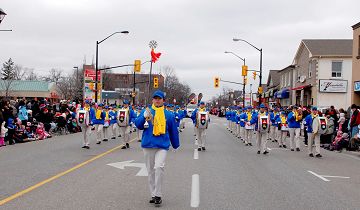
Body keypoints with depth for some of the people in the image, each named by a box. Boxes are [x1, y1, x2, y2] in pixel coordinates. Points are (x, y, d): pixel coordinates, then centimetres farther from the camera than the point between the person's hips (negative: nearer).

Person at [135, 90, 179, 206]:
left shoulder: (168, 115, 6)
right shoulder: (146, 111, 6)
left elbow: (173, 131, 14)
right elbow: (138, 125, -4)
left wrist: (176, 145, 21)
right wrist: (144, 117, -22)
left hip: (162, 146, -2)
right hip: (148, 145, 2)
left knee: (159, 167, -20)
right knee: (151, 171, 8)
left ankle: (158, 195, -12)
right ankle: (153, 195, 21)